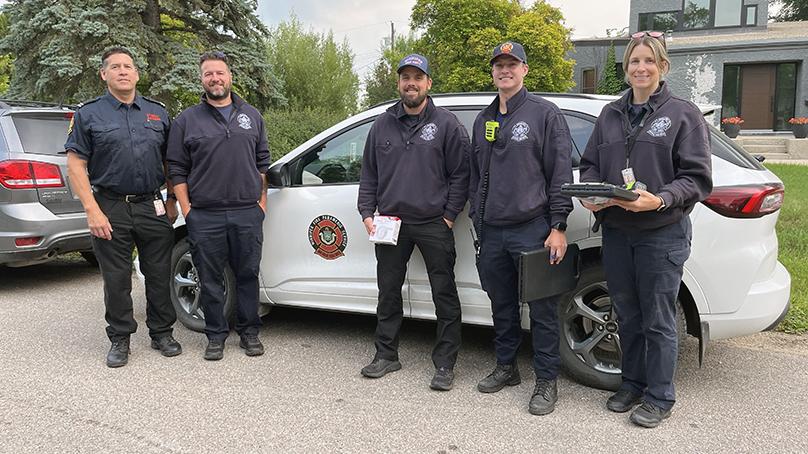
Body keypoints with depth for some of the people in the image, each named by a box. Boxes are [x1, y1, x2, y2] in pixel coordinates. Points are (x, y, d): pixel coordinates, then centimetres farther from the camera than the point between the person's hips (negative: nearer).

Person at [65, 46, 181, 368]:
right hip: (111, 209, -2)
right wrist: (93, 211, -12)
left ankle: (162, 333, 22)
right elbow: (76, 165, -3)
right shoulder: (89, 114, 1)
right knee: (116, 279, 6)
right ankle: (119, 339, 19)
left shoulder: (157, 112, 11)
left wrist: (171, 202, 9)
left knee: (159, 275, 8)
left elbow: (169, 161, 15)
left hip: (153, 208, 2)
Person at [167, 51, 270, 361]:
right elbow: (177, 169, 4)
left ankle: (249, 332, 21)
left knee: (248, 275, 8)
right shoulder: (187, 120, 5)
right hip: (205, 217, -1)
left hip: (248, 213, 2)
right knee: (211, 279, 6)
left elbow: (263, 162, 15)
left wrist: (262, 201, 8)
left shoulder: (251, 116, 12)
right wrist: (186, 208, -3)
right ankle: (216, 335, 19)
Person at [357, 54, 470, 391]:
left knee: (444, 294, 1)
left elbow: (460, 174, -2)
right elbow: (368, 174, 14)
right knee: (388, 291, 11)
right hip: (391, 223, 4)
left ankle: (445, 363, 12)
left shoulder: (447, 124, 0)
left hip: (434, 224, -3)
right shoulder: (382, 125, 11)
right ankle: (386, 355, 25)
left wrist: (449, 215, -8)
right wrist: (367, 214, 4)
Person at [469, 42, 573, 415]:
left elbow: (561, 173, -6)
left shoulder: (544, 113, -2)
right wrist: (477, 217, 17)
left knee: (541, 309, 0)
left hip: (532, 229, -6)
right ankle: (506, 367, 30)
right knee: (502, 306, 15)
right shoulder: (484, 120, 16)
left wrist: (559, 226, -12)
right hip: (492, 231, 6)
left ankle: (546, 381, 11)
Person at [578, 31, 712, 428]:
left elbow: (697, 178, -7)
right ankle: (632, 384, 30)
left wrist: (660, 200, -23)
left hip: (662, 234, -4)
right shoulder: (611, 115, 12)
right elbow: (589, 164, 14)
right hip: (615, 231, 4)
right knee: (627, 315, 14)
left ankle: (659, 398, 19)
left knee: (658, 320, 4)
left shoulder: (683, 114, -2)